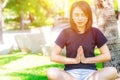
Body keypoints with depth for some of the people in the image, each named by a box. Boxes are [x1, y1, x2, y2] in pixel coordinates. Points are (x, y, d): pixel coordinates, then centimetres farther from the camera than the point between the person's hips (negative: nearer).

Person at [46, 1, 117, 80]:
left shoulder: (95, 32, 2)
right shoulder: (66, 33, 1)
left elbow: (107, 56, 0)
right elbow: (53, 56, -2)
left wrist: (86, 60, -9)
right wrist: (74, 60, -10)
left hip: (90, 72, 0)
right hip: (71, 73, 0)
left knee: (112, 71, -29)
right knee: (51, 72, -32)